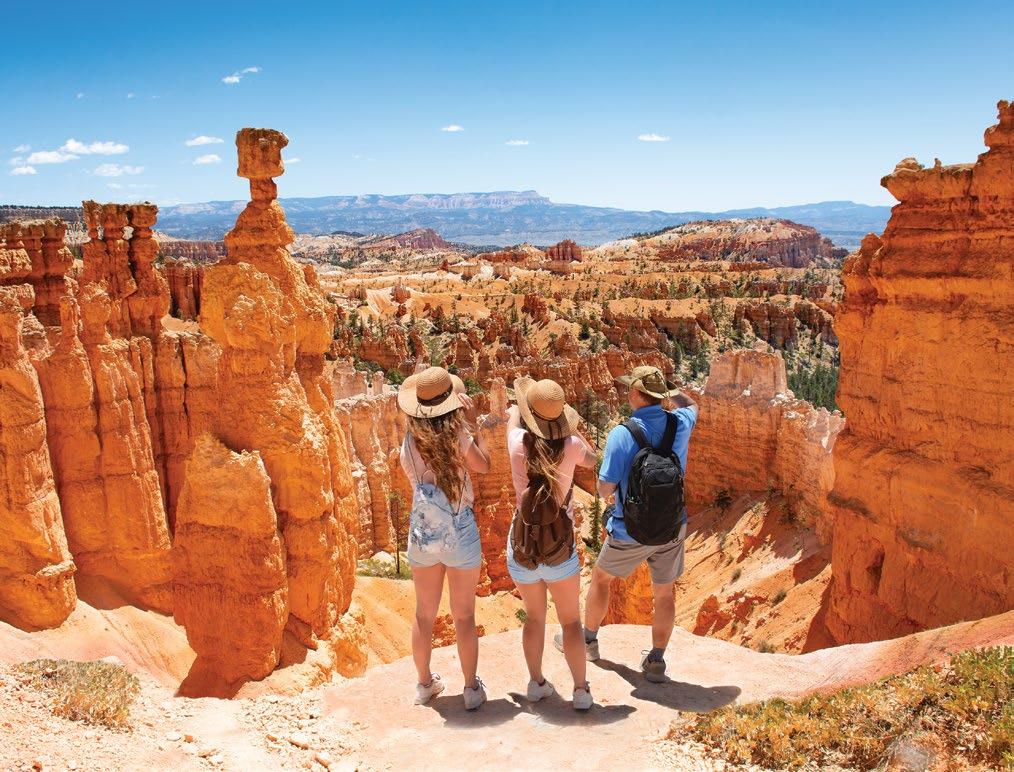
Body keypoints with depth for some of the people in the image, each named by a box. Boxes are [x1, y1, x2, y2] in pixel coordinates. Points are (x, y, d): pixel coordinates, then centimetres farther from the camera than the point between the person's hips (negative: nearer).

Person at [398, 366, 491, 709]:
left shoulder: (410, 442, -6)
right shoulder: (458, 434, -16)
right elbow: (483, 465, 0)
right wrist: (473, 423, 4)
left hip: (422, 535, 3)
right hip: (460, 536, -3)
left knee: (424, 614, 18)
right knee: (464, 616, 11)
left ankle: (425, 683, 33)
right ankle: (472, 688, 23)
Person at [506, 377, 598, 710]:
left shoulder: (519, 444, -12)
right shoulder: (570, 446, -13)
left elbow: (513, 414, 12)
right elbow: (590, 459, 13)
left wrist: (518, 410, 33)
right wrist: (569, 427, 23)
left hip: (522, 550, 1)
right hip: (560, 551, -1)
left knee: (534, 616, 22)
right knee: (571, 621, 16)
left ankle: (536, 683, 31)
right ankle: (581, 690, 18)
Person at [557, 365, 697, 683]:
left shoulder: (622, 435, -23)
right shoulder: (679, 424, -8)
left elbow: (605, 490, -17)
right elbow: (692, 405, 19)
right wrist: (671, 391, 26)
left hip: (631, 533, -3)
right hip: (671, 527, 3)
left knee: (600, 577, 22)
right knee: (664, 593, 18)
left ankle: (587, 640, 38)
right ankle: (656, 661, 23)